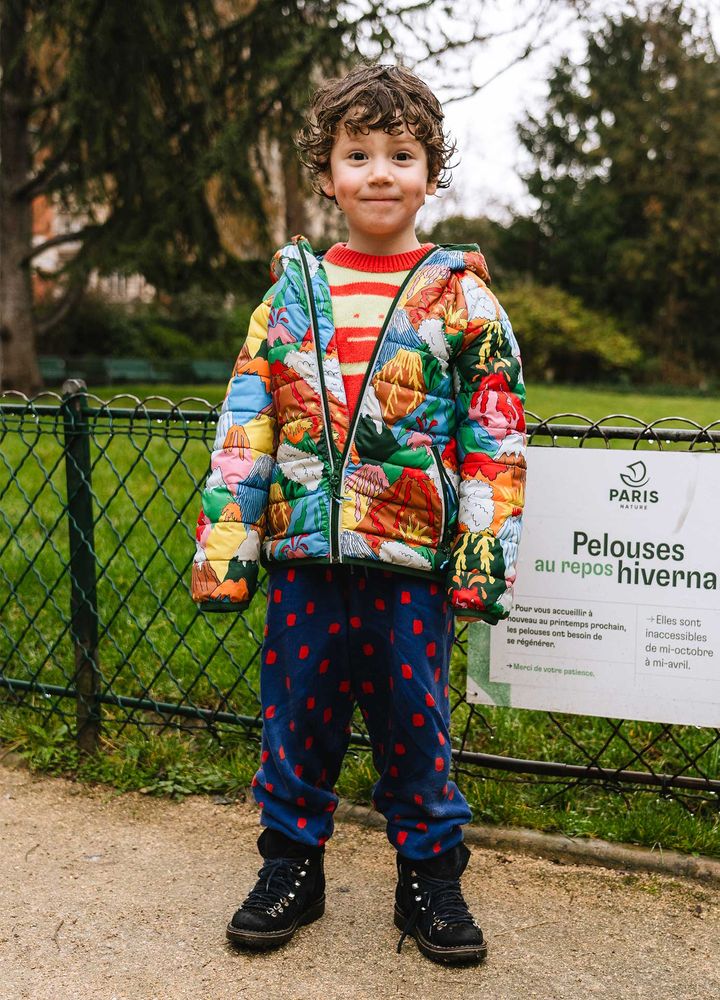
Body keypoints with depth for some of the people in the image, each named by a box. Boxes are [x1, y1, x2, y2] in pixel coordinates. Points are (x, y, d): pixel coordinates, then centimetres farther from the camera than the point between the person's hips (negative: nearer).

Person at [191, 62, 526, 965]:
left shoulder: (461, 296, 1)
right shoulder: (292, 290, 7)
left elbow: (495, 437, -1)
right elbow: (245, 426, 6)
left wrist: (484, 553, -7)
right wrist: (223, 543, 1)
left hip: (414, 561, -2)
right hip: (303, 553, 3)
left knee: (413, 719, 8)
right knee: (295, 715, 12)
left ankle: (429, 878, 27)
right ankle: (290, 867, 31)